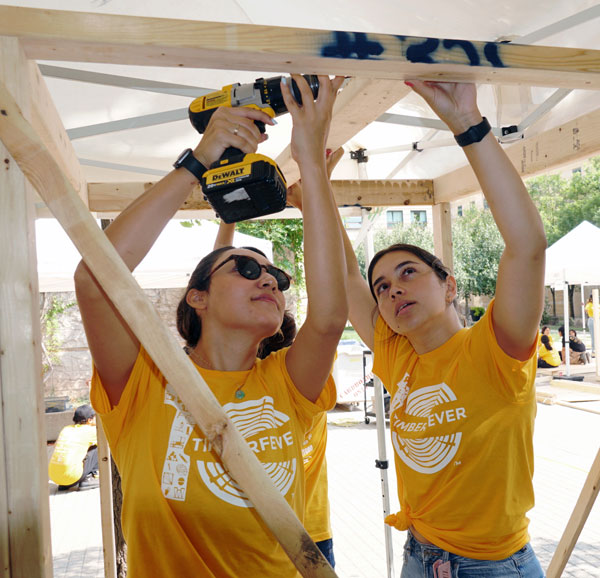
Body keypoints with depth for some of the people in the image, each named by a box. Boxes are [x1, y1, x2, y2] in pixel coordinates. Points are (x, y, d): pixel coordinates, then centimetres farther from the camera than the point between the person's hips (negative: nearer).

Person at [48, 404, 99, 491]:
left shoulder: (66, 429, 18)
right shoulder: (90, 430, 3)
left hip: (53, 476, 6)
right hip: (72, 476, -6)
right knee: (98, 448, 9)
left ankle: (63, 485, 18)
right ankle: (87, 480, 3)